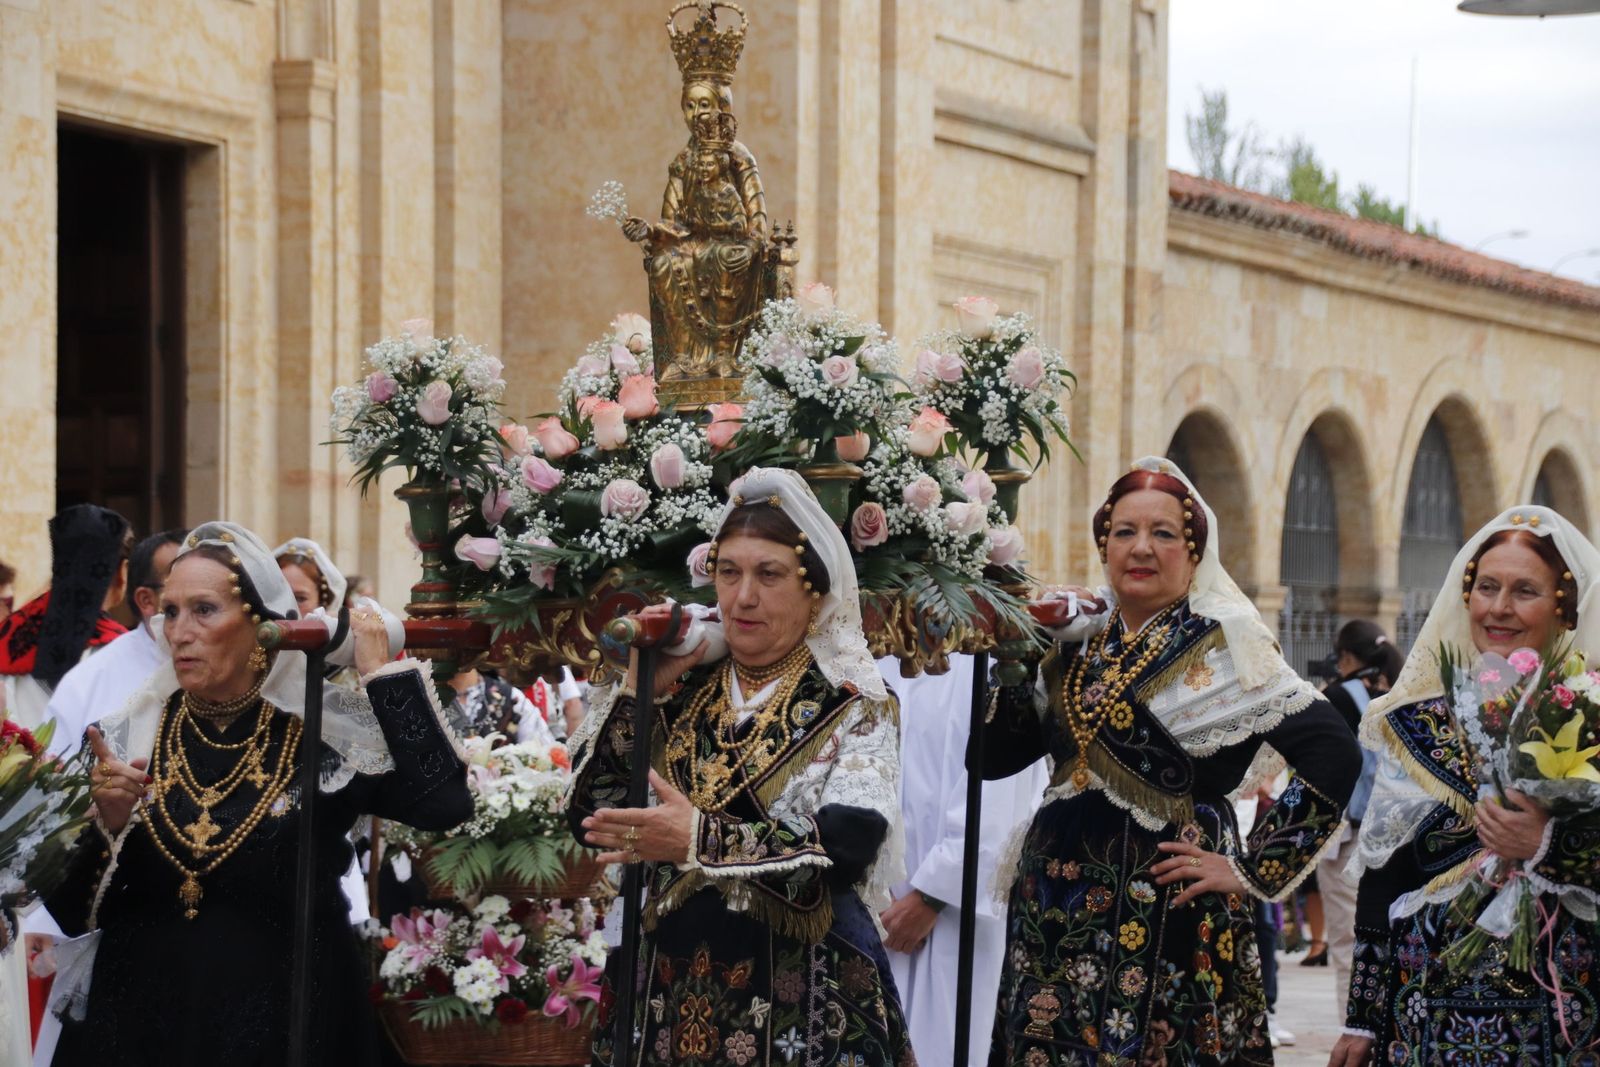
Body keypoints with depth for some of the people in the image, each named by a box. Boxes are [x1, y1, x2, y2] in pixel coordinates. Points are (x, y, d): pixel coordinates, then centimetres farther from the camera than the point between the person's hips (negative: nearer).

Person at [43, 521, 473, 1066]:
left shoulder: (327, 733, -8)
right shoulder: (128, 736, -1)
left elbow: (444, 806, -25)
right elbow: (71, 910, 0)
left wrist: (383, 672, -17)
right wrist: (107, 823, -19)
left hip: (287, 1022, -2)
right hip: (138, 1021, 2)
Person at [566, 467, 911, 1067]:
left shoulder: (853, 705, -4)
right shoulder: (681, 691, 6)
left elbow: (849, 847, -19)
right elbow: (590, 817, 0)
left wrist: (700, 841, -30)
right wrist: (640, 691, -7)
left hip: (800, 999, -3)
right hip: (667, 987, 3)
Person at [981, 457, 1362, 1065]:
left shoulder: (1220, 645, -6)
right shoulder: (1076, 641, 10)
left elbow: (1334, 756, -14)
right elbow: (993, 757, 7)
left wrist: (1252, 871, -12)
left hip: (1164, 914, -5)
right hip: (1058, 909, 5)